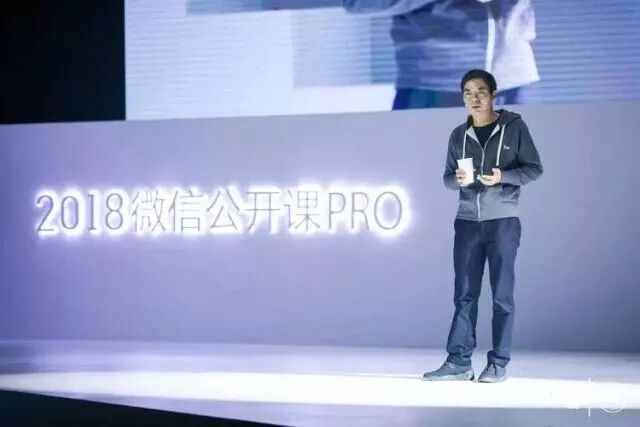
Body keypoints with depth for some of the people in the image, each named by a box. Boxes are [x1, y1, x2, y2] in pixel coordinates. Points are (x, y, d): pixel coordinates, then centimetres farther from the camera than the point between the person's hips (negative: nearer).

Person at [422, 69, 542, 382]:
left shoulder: (514, 127, 0)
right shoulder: (459, 135, 10)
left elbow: (534, 168, 0)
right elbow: (448, 177, 13)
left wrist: (503, 176, -16)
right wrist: (458, 179, -10)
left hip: (502, 221, -3)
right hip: (467, 222, 3)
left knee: (502, 295, 0)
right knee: (464, 294, 2)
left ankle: (498, 363, 4)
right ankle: (459, 361, 4)